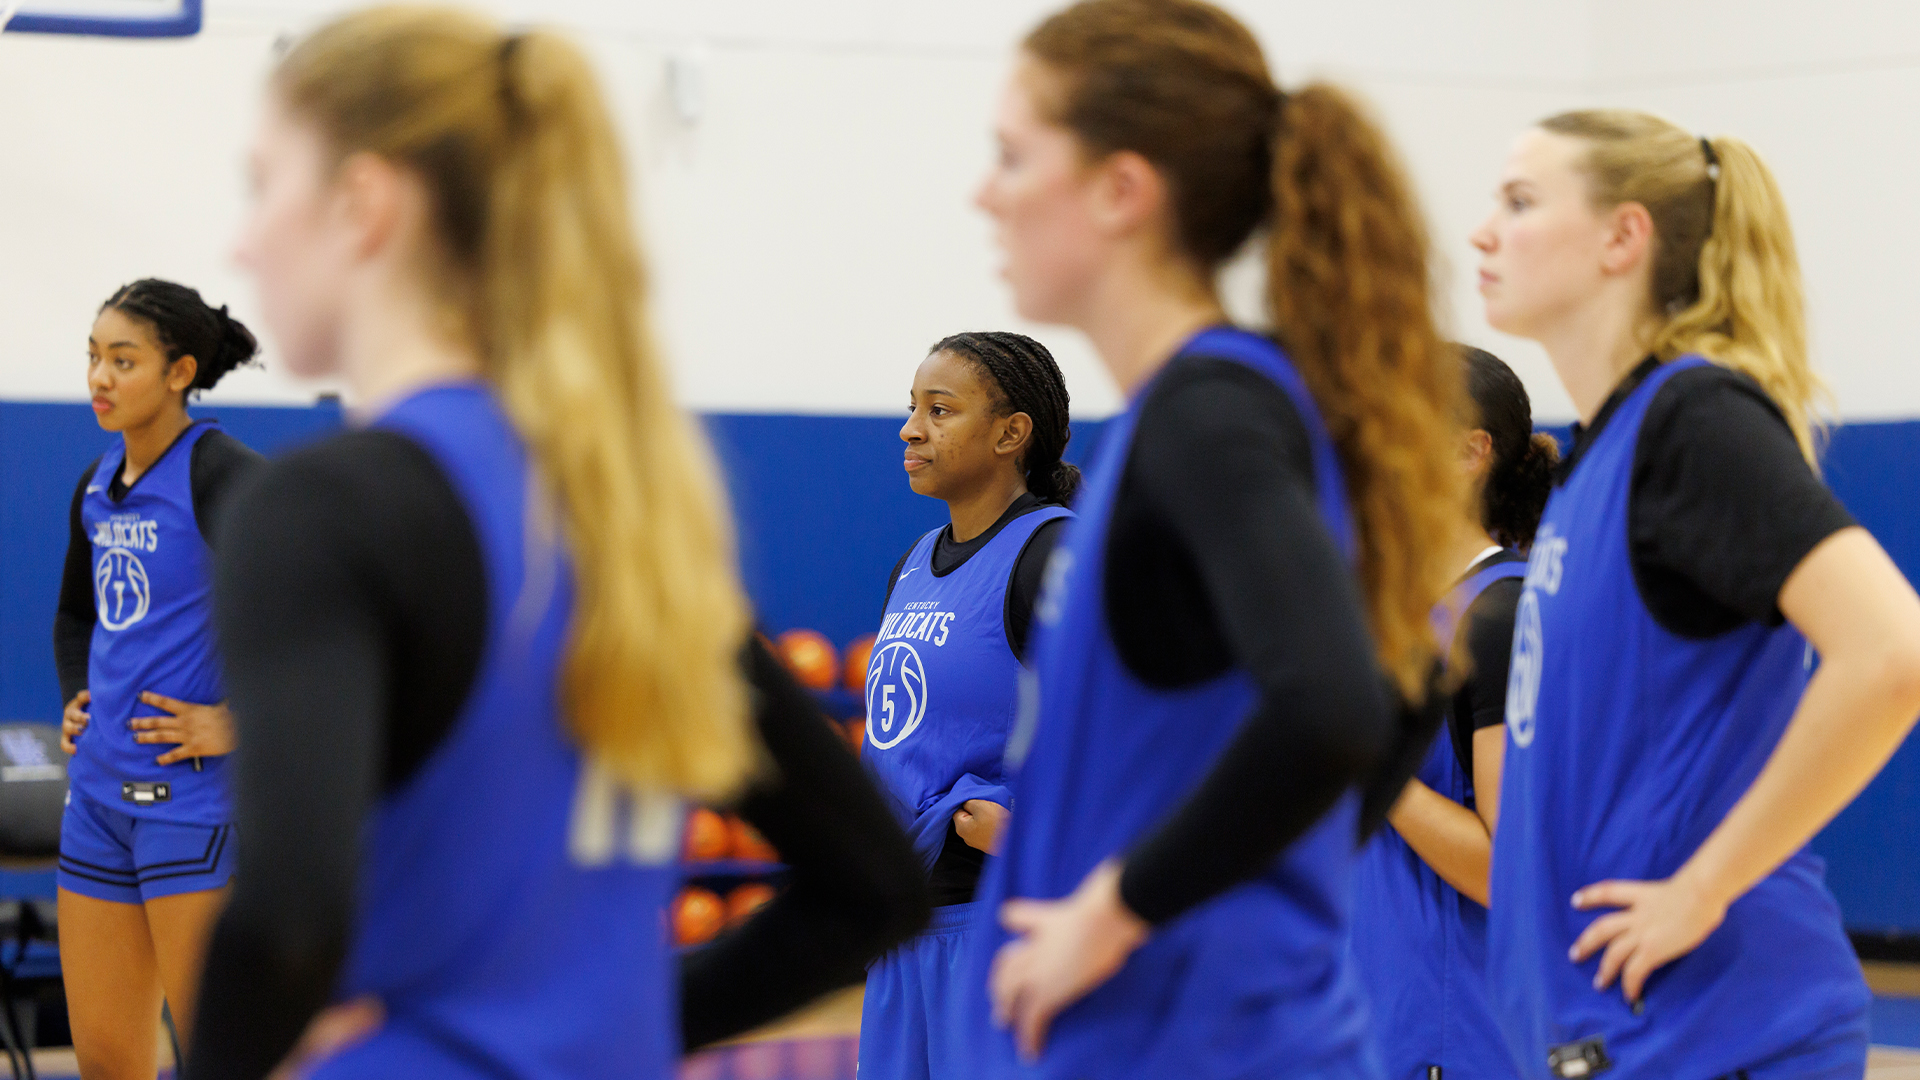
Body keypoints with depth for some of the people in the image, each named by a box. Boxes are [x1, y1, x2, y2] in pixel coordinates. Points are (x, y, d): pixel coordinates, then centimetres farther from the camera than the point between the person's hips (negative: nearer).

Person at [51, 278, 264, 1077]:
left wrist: (238, 720, -21)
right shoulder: (97, 486, 14)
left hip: (194, 793, -8)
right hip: (101, 792, 8)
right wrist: (76, 706, 16)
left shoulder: (222, 475, -12)